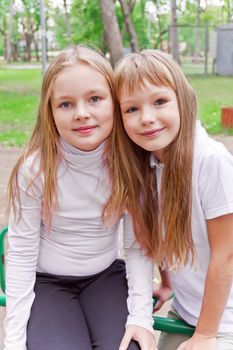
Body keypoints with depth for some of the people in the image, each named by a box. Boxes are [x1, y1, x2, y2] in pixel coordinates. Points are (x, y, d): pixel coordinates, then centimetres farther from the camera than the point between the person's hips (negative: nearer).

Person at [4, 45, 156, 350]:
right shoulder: (35, 168, -19)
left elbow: (137, 242, -9)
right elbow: (21, 251, -13)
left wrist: (141, 314, -19)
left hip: (106, 275, 2)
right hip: (46, 280, -1)